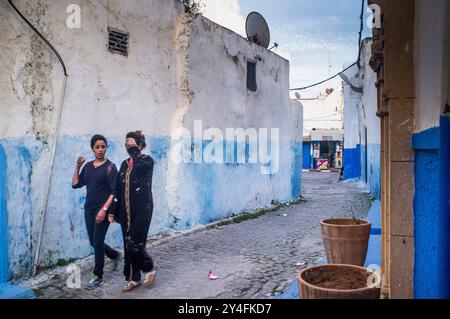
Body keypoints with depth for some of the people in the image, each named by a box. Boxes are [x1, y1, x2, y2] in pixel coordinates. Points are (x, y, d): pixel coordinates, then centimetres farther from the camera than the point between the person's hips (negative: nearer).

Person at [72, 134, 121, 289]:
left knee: (97, 242, -3)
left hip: (103, 208, -6)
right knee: (93, 242, 12)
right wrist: (77, 166, 1)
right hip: (89, 208, 6)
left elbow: (114, 191, -13)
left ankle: (98, 277, 12)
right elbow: (75, 184, 8)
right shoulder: (88, 166, 9)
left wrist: (104, 209, -20)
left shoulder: (110, 166, -8)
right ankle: (115, 255, 39)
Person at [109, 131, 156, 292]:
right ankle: (134, 278, 21)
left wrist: (134, 149, -16)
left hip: (142, 209, -6)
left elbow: (139, 167, -30)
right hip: (126, 210, 6)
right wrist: (113, 211, 7)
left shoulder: (147, 160, -4)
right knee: (128, 245, 8)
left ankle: (150, 267, 17)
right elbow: (118, 189, 12)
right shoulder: (124, 164, 13)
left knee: (135, 244, -10)